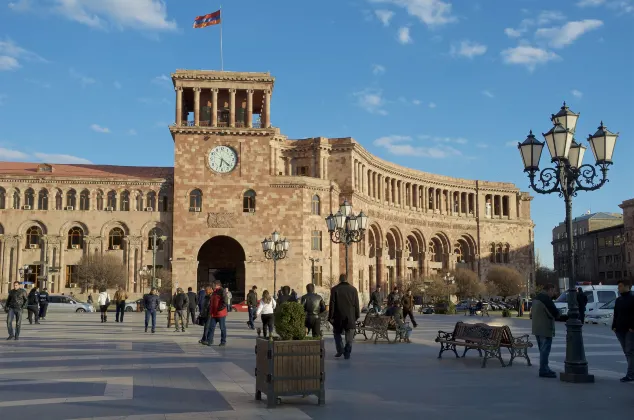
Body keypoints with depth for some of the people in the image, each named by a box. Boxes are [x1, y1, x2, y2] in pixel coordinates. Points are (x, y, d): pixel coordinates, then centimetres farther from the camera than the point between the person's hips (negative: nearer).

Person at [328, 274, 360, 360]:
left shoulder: (334, 289, -4)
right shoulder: (353, 289, 3)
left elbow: (332, 304, -5)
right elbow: (356, 304, 4)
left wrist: (331, 317, -1)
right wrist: (356, 316, 11)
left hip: (339, 316, -1)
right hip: (350, 317, 1)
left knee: (337, 332, 17)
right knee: (349, 336, 6)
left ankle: (340, 349, 3)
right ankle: (347, 353, 2)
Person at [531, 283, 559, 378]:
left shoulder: (536, 298, 13)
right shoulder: (546, 299, -18)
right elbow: (555, 313, -20)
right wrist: (555, 315, 4)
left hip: (537, 328, 10)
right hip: (545, 329, -10)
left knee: (543, 350, 17)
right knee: (545, 350, -5)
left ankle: (544, 369, 25)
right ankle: (543, 371, -3)